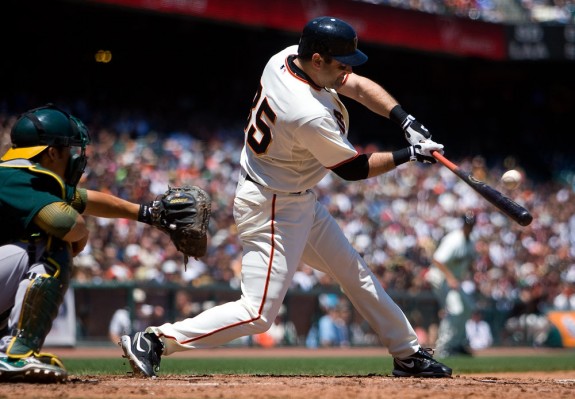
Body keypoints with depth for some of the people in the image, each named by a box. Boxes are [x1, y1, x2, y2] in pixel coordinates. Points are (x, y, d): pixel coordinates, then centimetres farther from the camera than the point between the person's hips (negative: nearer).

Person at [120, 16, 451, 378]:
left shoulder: (285, 58, -7)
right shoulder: (310, 116, -32)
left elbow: (360, 87, 3)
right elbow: (354, 169, -17)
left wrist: (407, 121, -8)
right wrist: (408, 155, -7)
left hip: (300, 202, 10)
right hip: (272, 209, -10)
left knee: (354, 271, 17)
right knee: (258, 313, -10)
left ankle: (408, 354, 30)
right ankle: (155, 341, -6)